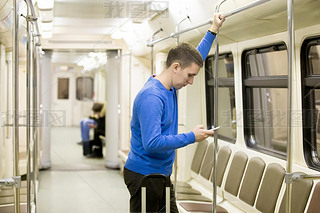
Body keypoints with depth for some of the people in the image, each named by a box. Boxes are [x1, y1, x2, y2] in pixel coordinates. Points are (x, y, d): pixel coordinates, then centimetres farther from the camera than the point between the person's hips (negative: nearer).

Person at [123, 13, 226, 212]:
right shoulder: (151, 97, -22)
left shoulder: (170, 87, 7)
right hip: (144, 175, -9)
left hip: (162, 174, 9)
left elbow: (195, 58, 25)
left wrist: (213, 31, 25)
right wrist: (191, 137, -21)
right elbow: (152, 143, -30)